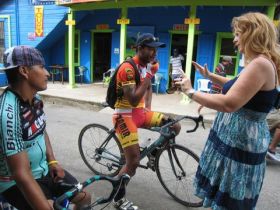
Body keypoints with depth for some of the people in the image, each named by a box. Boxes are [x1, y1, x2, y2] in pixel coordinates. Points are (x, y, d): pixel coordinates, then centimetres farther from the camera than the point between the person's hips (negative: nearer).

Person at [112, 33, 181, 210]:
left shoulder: (150, 65, 3)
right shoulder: (128, 68, -22)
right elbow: (133, 101, -29)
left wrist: (148, 108, 12)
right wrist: (149, 74, -28)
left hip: (140, 112, 7)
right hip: (125, 115, -7)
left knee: (175, 127, -5)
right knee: (134, 161, -11)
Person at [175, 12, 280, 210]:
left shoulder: (261, 64, -23)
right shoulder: (258, 63, 10)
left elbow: (228, 104, -31)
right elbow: (237, 86, 26)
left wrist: (191, 92, -20)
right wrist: (210, 75, 20)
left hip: (240, 142, -10)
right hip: (235, 138, 10)